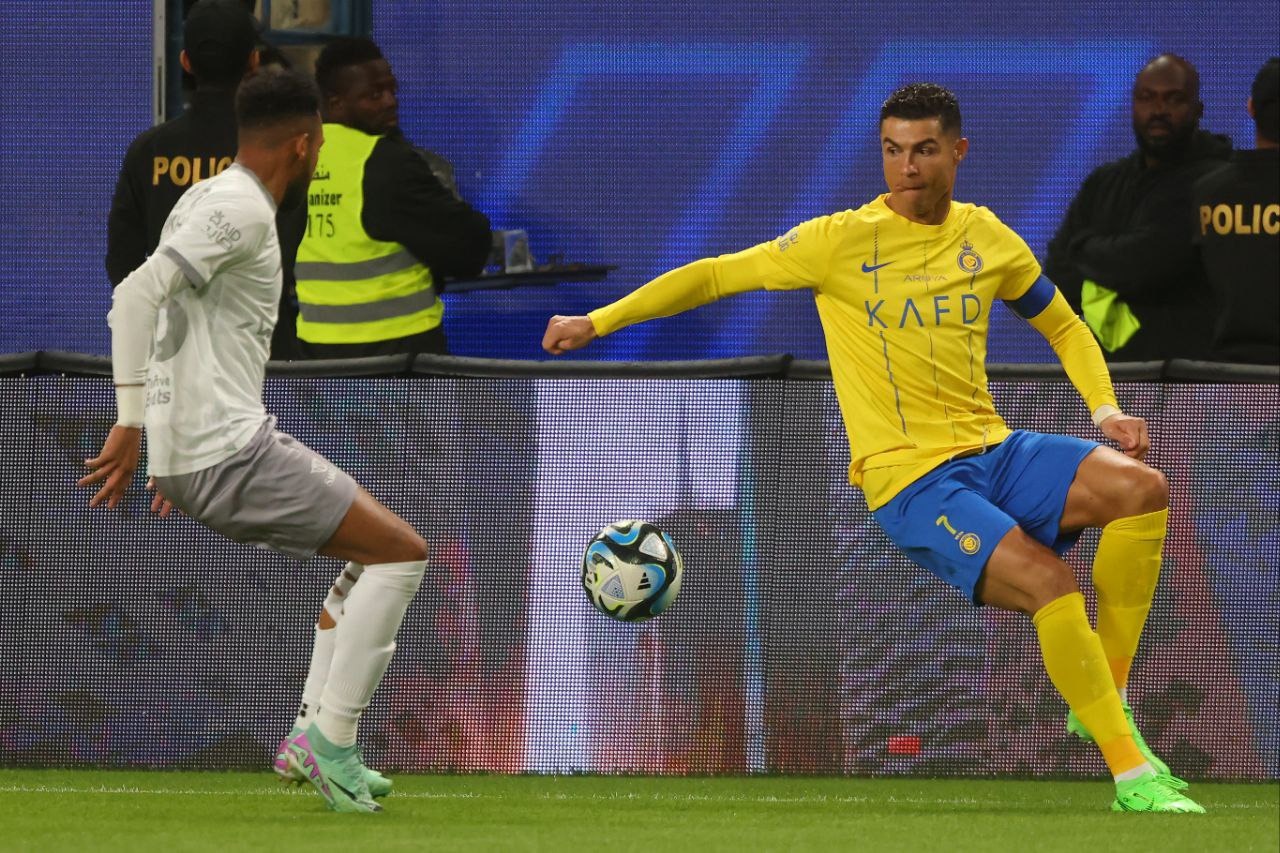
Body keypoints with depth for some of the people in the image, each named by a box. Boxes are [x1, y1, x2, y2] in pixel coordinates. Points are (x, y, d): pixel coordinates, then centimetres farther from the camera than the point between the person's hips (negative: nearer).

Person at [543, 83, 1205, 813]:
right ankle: (1132, 775, -19)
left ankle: (1107, 702, -8)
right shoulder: (843, 240, -4)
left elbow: (1063, 326, 23)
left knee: (1141, 488, -21)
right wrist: (598, 322, 0)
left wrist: (1107, 410, 6)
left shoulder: (985, 237, 9)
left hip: (991, 450, 5)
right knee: (1048, 582, -28)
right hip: (909, 479, -5)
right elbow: (716, 276, 2)